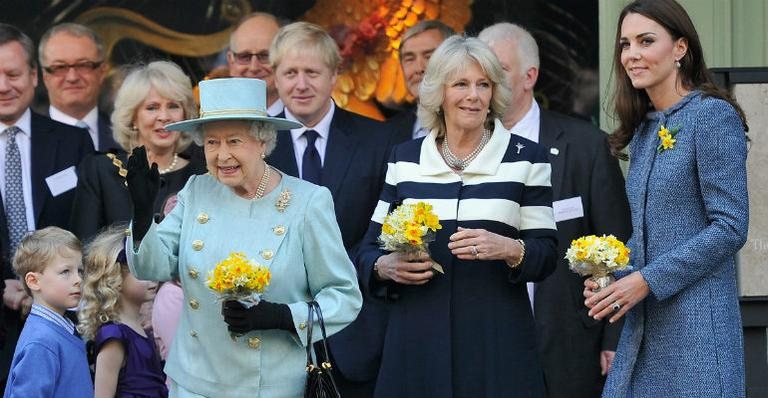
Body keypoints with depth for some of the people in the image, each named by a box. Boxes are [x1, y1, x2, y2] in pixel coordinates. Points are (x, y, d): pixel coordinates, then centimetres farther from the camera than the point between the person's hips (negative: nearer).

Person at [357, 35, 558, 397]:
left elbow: (546, 255, 1)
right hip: (417, 341, 2)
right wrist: (388, 267, -10)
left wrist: (509, 249, -19)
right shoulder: (405, 159, 10)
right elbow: (369, 251, 12)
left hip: (496, 342, -2)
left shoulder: (526, 158, 4)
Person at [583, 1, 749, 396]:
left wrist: (647, 281, -15)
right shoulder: (643, 129, 15)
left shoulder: (713, 116, -9)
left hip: (697, 319, -7)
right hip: (644, 323, 7)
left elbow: (730, 227, -14)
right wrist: (612, 278, 2)